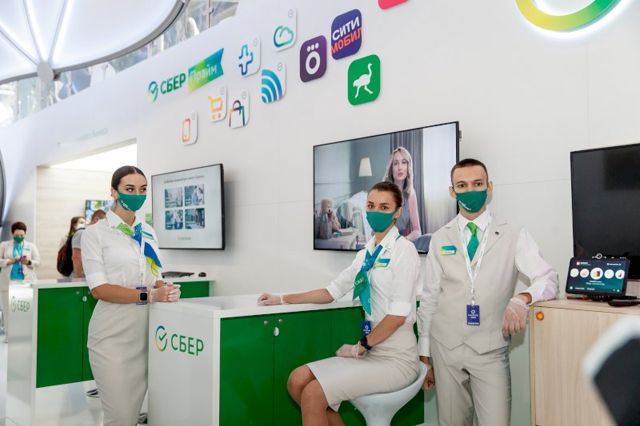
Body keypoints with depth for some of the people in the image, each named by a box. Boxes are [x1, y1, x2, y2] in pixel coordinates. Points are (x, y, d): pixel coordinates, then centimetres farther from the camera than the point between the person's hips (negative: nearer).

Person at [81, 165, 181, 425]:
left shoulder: (149, 233, 12)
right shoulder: (95, 233, -5)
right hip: (113, 333, -5)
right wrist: (149, 295, -22)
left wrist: (166, 288, -9)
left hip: (146, 331, 5)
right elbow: (99, 289, -13)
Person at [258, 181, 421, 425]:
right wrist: (281, 300, 15)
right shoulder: (365, 254, 10)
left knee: (313, 394, -17)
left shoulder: (403, 249, -12)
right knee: (297, 381, 0)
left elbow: (398, 315, -17)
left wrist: (360, 347, -8)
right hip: (373, 352, 7)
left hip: (396, 359, -7)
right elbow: (332, 291, 18)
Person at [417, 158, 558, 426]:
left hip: (490, 351, -2)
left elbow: (548, 279, -7)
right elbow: (429, 297, 7)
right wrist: (424, 354, 7)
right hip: (445, 346, 2)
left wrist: (523, 298, -30)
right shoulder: (440, 238, 5)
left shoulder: (514, 236, -1)